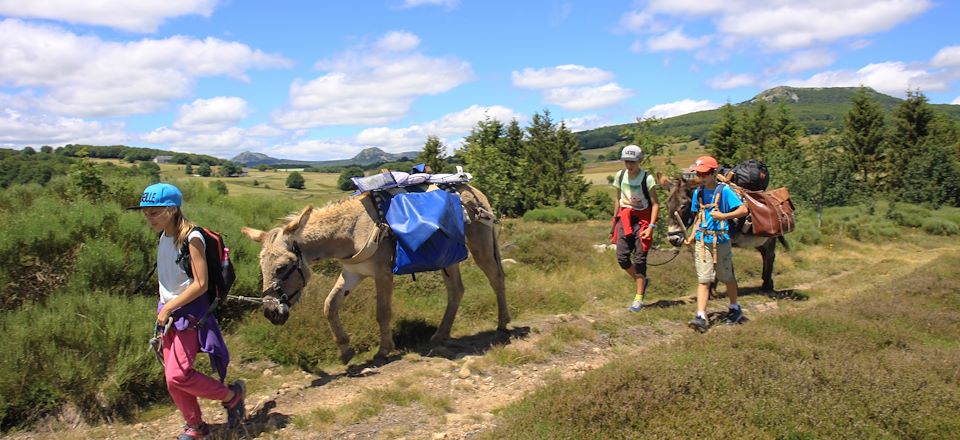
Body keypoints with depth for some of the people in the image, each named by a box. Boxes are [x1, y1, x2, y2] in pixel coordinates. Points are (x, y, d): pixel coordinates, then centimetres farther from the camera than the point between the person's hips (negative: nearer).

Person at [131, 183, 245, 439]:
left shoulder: (191, 238, -17)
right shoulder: (163, 238, 7)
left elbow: (200, 284, -19)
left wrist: (169, 307, -16)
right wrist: (164, 309, 11)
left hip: (189, 313, -8)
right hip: (168, 312, 8)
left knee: (178, 375, -13)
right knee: (172, 379, 9)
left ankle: (232, 395, 8)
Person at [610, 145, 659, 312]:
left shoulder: (647, 178, -12)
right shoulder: (620, 175, 3)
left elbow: (655, 204, -11)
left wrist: (651, 226, -19)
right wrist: (615, 220, 14)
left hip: (642, 219, -4)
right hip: (625, 218, 4)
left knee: (639, 258, -3)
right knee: (622, 257, -3)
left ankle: (639, 298, 6)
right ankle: (642, 281, 24)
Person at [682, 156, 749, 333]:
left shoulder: (724, 191, -9)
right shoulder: (698, 192, 7)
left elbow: (743, 210, -14)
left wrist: (723, 216, -22)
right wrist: (692, 236, 6)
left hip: (721, 240, -3)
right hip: (702, 241, 3)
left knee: (727, 277, 13)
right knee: (703, 279, -4)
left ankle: (735, 309, 34)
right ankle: (701, 317, -8)